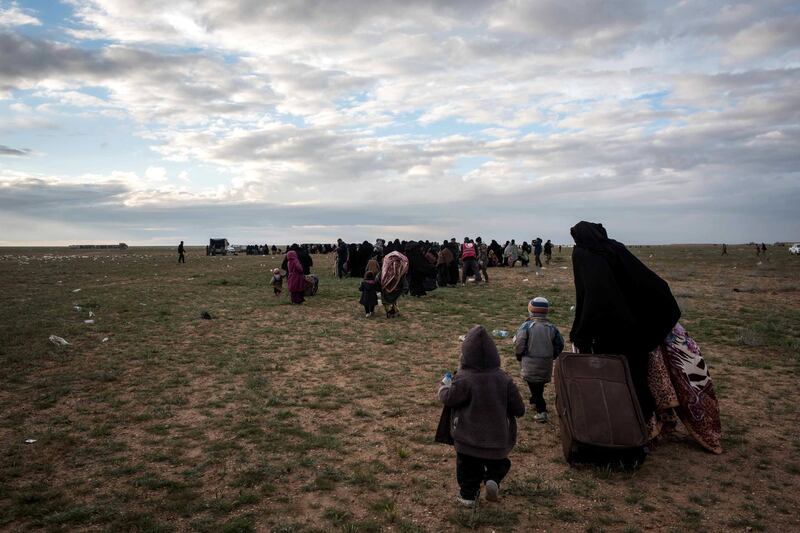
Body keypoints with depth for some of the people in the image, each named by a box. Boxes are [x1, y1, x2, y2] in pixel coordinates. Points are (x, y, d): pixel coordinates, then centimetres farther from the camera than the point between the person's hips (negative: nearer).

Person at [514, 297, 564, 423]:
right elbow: (560, 345, 2)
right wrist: (551, 356, 16)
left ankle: (541, 411, -4)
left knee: (533, 386, 3)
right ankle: (535, 401, 42)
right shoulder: (552, 328, -2)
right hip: (546, 364, 4)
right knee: (540, 385, 22)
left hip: (530, 363, -4)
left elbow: (519, 344, -14)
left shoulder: (526, 326, -14)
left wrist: (519, 356, 4)